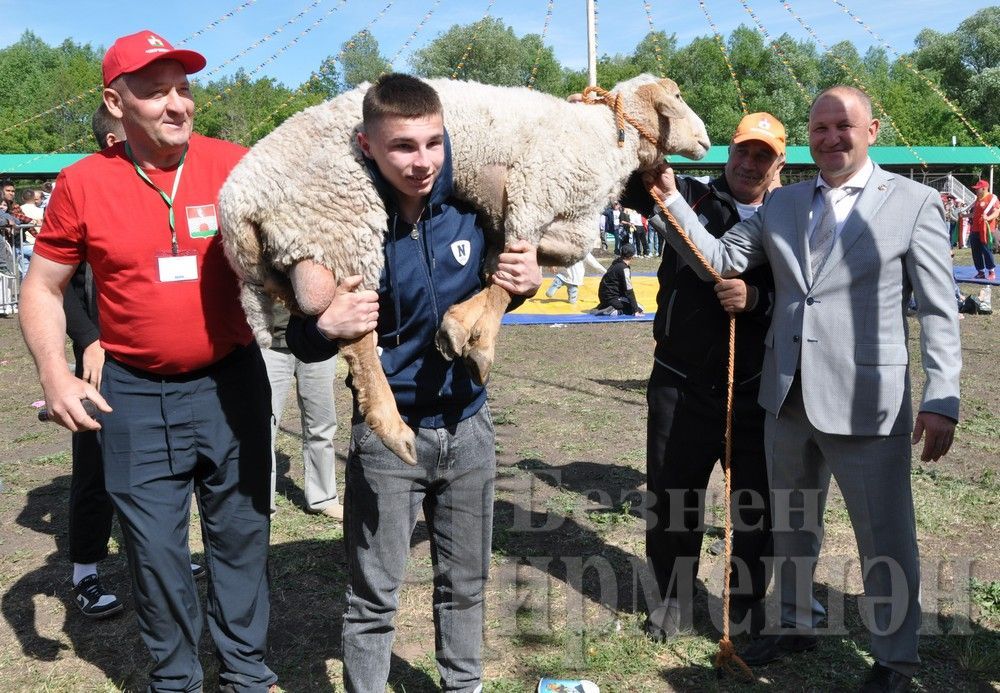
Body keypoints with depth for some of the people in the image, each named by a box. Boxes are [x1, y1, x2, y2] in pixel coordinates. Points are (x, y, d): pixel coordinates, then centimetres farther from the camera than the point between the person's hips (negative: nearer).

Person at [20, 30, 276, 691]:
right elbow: (42, 289, 5)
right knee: (155, 548, 11)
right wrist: (55, 373, -8)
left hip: (232, 382, 0)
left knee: (242, 535, 12)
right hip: (134, 395, 0)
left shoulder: (236, 166, -6)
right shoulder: (83, 183, -4)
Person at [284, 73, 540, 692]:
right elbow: (302, 342, -9)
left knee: (466, 584, 19)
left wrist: (524, 284, -9)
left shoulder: (469, 206, -7)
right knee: (374, 597, 7)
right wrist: (327, 327, -31)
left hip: (467, 425, 4)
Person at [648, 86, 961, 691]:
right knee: (791, 527, 21)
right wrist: (670, 198, -7)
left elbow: (938, 311, -6)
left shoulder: (914, 203, -4)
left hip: (865, 402, -5)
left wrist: (942, 400, -13)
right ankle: (798, 624, 42)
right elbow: (719, 260, 3)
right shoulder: (781, 204, 9)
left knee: (886, 539, 7)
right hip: (788, 397, 5)